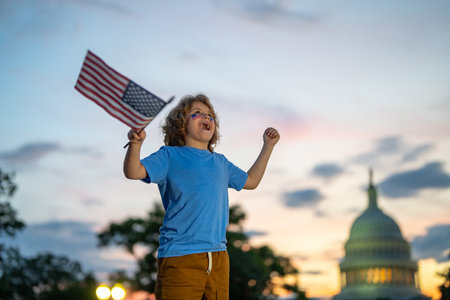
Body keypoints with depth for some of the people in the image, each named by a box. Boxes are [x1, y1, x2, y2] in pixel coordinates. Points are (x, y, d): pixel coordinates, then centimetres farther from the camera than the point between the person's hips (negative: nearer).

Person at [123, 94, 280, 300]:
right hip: (179, 257, -5)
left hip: (218, 256, 6)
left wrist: (268, 146, 34)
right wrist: (136, 143, -28)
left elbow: (250, 181, 36)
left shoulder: (220, 162, 21)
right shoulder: (170, 155, 5)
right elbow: (133, 172, -9)